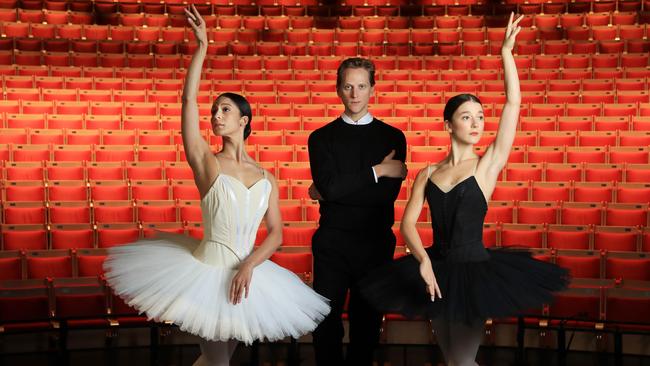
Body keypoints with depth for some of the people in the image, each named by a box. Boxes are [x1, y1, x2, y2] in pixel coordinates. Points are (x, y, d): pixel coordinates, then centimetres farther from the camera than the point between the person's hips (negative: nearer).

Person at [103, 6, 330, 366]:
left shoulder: (267, 177, 5)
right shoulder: (206, 161, -5)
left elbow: (276, 233, 1)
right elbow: (188, 99, -13)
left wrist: (249, 265, -16)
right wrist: (202, 45, -15)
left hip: (245, 274, 4)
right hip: (207, 272, -4)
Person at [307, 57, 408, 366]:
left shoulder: (392, 137, 3)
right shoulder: (322, 137, 5)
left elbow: (388, 193, -11)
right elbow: (328, 186, -12)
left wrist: (330, 193, -9)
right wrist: (378, 170, -12)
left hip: (376, 243, 0)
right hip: (332, 243, 0)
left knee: (367, 322, 9)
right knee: (326, 321, 1)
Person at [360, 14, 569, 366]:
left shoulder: (489, 164, -5)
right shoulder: (427, 174, 3)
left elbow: (513, 103, -12)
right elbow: (407, 223, -4)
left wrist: (506, 51, -13)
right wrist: (423, 261, -22)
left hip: (474, 271, -4)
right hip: (436, 270, 4)